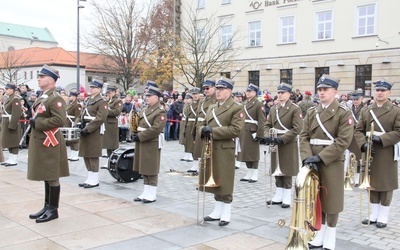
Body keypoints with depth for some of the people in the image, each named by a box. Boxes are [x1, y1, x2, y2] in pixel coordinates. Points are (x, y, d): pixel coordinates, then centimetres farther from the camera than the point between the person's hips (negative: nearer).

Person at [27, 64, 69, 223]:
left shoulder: (56, 99, -15)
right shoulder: (42, 98, 15)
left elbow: (60, 120, -25)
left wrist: (37, 123, -19)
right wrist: (33, 122, 7)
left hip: (49, 143, -10)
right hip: (40, 142, 10)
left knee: (52, 178, 0)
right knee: (46, 176, 15)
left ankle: (53, 210, 9)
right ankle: (47, 207, 24)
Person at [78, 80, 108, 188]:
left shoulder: (101, 102, -9)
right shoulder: (87, 100, 16)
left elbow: (100, 118, -18)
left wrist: (87, 129, -21)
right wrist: (81, 124, 2)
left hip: (94, 131, -8)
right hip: (85, 130, 8)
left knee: (93, 156, -4)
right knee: (86, 155, 11)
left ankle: (95, 180, 5)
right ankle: (90, 178, 21)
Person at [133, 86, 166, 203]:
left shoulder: (160, 111, -12)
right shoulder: (145, 109, 15)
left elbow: (156, 129, -21)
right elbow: (138, 123, 21)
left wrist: (140, 136, -19)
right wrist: (136, 134, 2)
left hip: (151, 144, -8)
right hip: (141, 143, 8)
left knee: (151, 170, -1)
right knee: (144, 169, 13)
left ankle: (152, 194, 9)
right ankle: (146, 193, 22)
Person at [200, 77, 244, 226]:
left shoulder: (237, 108, -6)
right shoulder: (211, 108, 16)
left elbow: (235, 130, -17)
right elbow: (204, 124, 20)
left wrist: (213, 130, -20)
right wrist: (204, 129, -6)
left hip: (225, 150, -7)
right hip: (210, 149, 7)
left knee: (225, 182, 0)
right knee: (215, 181, 13)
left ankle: (226, 214, 12)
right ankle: (217, 211, 25)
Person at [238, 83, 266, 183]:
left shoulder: (258, 104, -7)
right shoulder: (244, 104, 14)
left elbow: (262, 121, -13)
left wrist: (259, 134, -18)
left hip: (252, 132, -7)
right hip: (243, 132, 7)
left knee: (253, 154, 0)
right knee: (245, 154, 11)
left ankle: (255, 176, 9)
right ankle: (249, 174, 22)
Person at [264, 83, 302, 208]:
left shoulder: (295, 109, -8)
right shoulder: (273, 109, 11)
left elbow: (297, 129, -15)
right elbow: (268, 125, 11)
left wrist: (282, 139, -21)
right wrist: (267, 136, -10)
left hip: (288, 144, -5)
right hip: (275, 144, 6)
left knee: (287, 172, 2)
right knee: (277, 171, 11)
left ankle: (287, 198, 12)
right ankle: (278, 196, 21)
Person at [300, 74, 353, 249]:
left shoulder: (344, 113, -6)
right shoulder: (311, 112, 9)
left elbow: (343, 141, -15)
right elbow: (304, 137, 2)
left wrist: (320, 157, -20)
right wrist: (307, 157, -14)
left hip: (332, 163, -5)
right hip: (312, 162, 5)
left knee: (331, 201, 4)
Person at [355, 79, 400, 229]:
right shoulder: (366, 112, 9)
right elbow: (358, 131, 5)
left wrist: (380, 139, -20)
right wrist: (364, 144, -12)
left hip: (387, 155, -3)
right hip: (370, 152, 4)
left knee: (386, 185, 4)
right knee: (372, 183, 11)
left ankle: (383, 217, 16)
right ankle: (374, 215, 24)